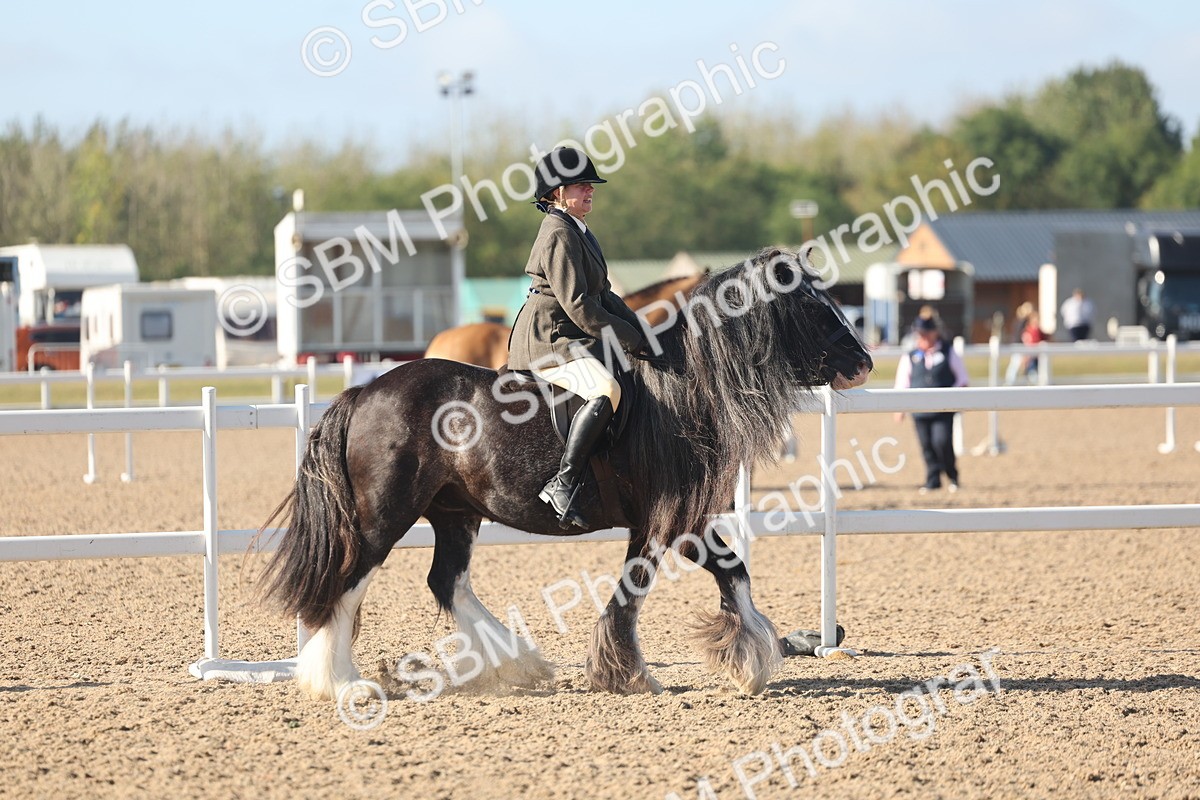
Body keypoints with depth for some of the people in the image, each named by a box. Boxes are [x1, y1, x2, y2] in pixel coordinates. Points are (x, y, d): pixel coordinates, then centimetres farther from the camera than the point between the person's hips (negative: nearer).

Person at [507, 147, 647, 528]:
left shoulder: (578, 232, 19)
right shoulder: (559, 236, -15)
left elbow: (603, 296, 21)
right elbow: (579, 306, -21)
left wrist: (640, 334, 9)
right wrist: (633, 340, -16)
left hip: (571, 339, 11)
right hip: (548, 341, -11)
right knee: (606, 390, -33)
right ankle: (562, 484, -35)